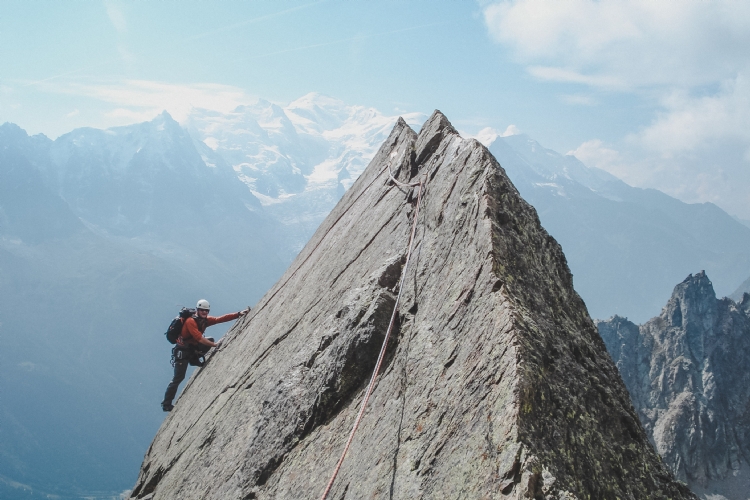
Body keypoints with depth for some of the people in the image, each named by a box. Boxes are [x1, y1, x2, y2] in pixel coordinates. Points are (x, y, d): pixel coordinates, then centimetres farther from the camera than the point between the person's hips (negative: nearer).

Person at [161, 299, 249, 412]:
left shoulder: (205, 320, -1)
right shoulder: (190, 321, -23)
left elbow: (221, 319, -8)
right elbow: (199, 338, -31)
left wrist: (239, 314, -17)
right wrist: (215, 345, -34)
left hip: (193, 349, 8)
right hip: (182, 351, -8)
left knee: (211, 340, -2)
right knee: (178, 377, -9)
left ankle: (195, 359, 9)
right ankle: (166, 404, -2)